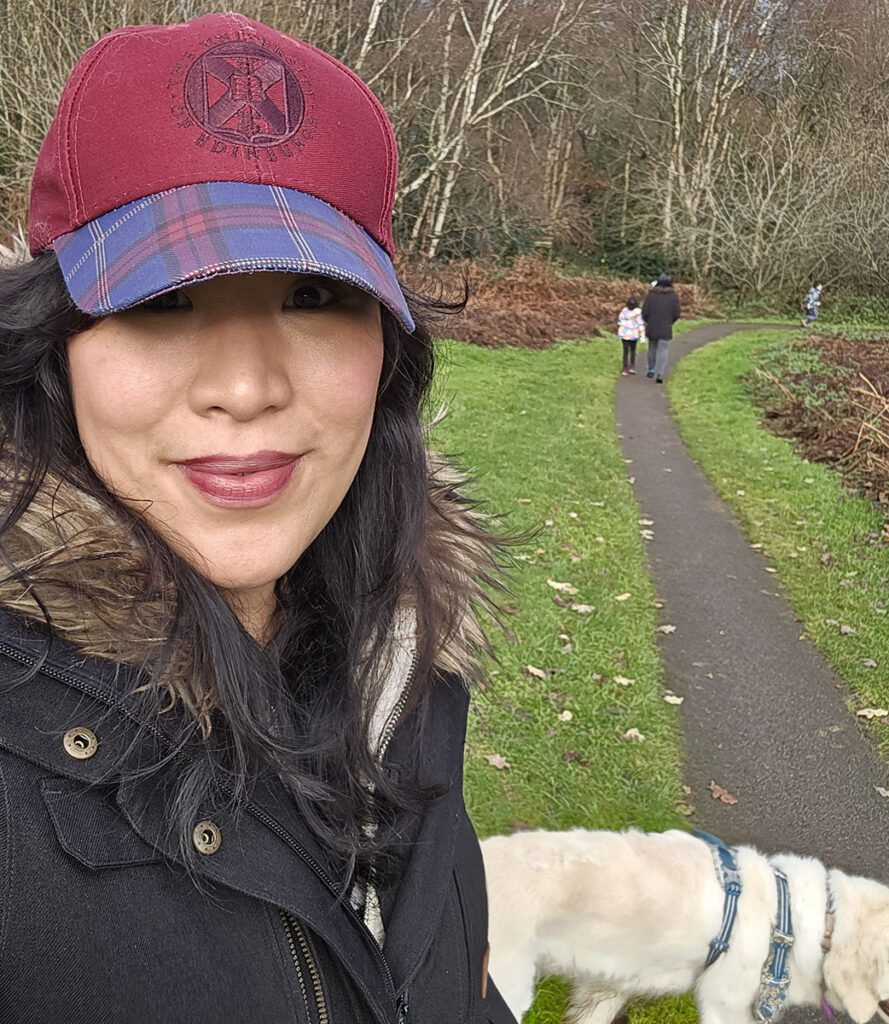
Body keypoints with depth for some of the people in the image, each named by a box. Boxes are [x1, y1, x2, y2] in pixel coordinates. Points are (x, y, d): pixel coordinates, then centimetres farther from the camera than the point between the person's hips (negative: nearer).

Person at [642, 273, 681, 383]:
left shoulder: (651, 294, -5)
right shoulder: (673, 296, -6)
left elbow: (644, 311, -8)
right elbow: (676, 313, -5)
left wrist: (648, 321, 11)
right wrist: (670, 322, 13)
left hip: (652, 328, 2)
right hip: (666, 329, -2)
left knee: (652, 348, 19)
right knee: (663, 351, 0)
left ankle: (651, 370, 31)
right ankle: (660, 375, -12)